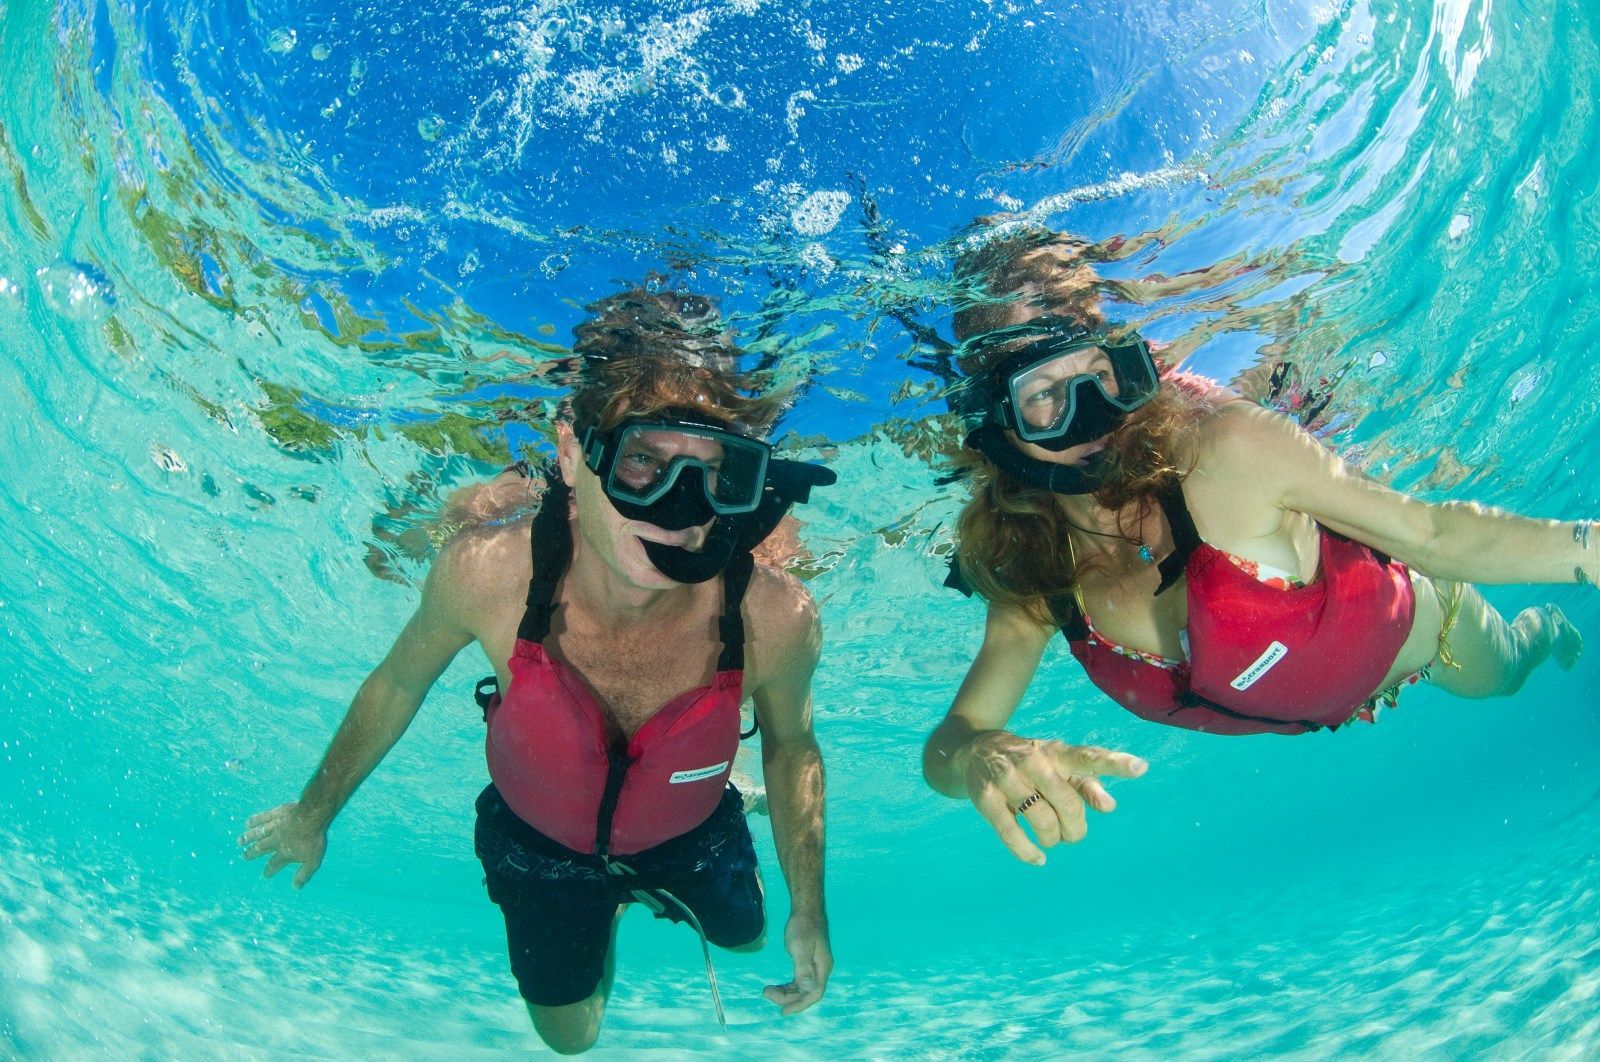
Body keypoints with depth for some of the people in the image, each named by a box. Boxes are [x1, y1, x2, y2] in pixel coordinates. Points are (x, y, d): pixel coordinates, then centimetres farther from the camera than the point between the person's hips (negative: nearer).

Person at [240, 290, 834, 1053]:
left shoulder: (775, 619, -37)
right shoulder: (484, 573, -37)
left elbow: (790, 744, -13)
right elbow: (399, 683, -14)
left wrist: (808, 910, -4)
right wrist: (314, 813, 2)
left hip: (687, 831, 1)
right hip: (540, 837, 0)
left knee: (742, 936, 32)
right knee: (569, 1037, 26)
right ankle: (607, 913, 55)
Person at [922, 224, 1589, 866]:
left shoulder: (1228, 453, -42)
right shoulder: (1035, 585, -30)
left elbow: (1435, 533, -30)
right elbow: (945, 745, -34)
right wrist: (982, 756, -58)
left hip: (1415, 624, -3)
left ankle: (1541, 628, 66)